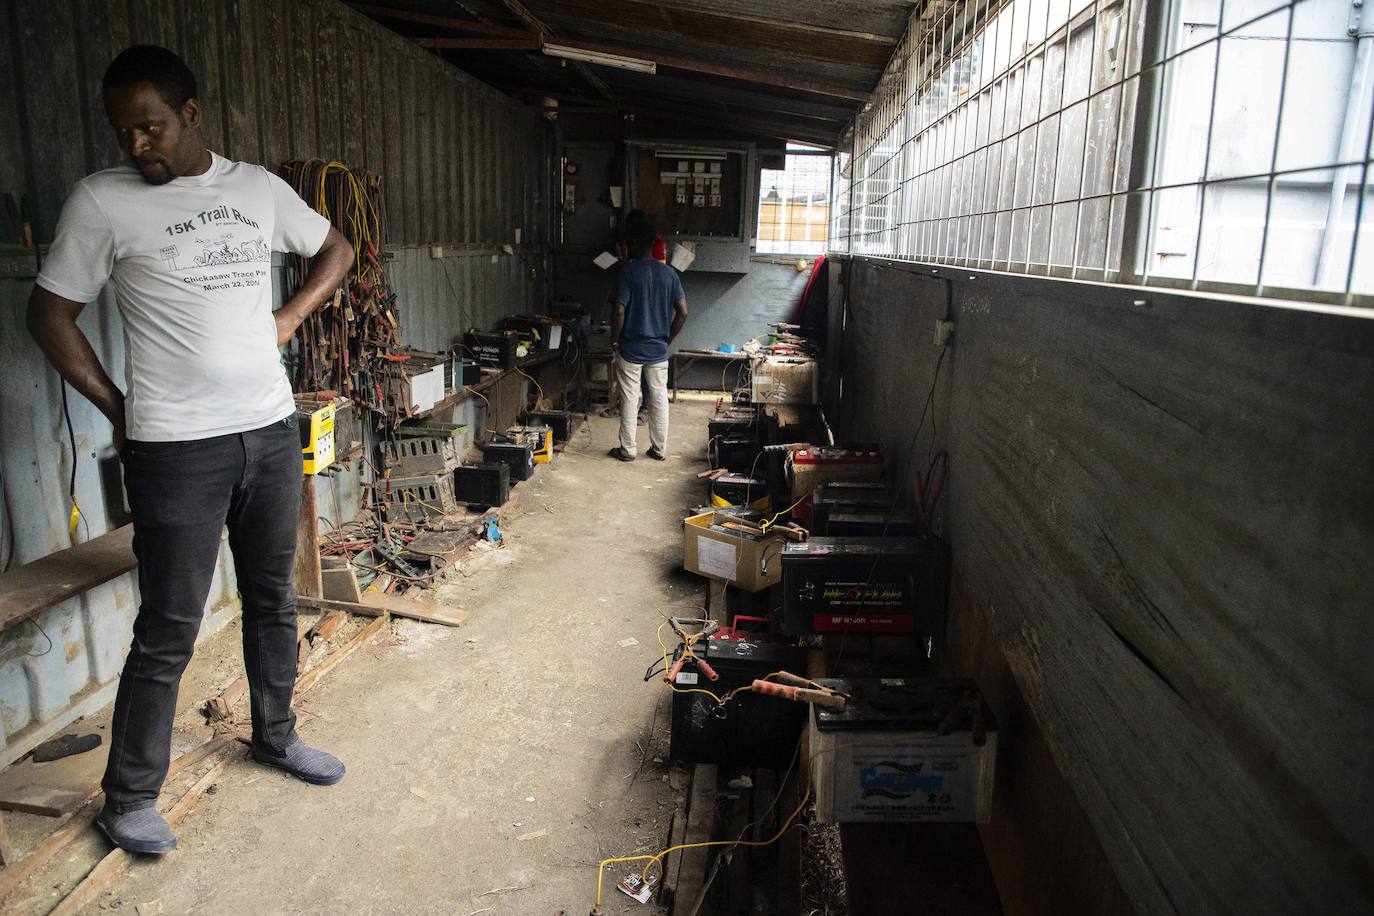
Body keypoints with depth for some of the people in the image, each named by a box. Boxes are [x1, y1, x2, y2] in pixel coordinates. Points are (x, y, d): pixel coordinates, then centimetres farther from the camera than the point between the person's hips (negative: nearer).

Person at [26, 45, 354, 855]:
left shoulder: (259, 187, 6)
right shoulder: (103, 200, -3)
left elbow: (337, 249, 20)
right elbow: (51, 313, 3)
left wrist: (290, 317, 7)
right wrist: (116, 408, -2)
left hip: (271, 431, 4)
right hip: (177, 449, -4)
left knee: (274, 600, 16)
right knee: (170, 630, 1)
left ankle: (276, 735, 36)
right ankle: (129, 799, 20)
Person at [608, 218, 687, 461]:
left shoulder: (628, 271, -13)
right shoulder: (669, 273, 0)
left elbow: (619, 311, -18)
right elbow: (682, 313, -1)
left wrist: (614, 341, -3)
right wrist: (667, 339, 10)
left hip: (630, 349, -3)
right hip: (658, 350, 4)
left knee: (629, 400, 6)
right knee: (659, 398, 12)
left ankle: (627, 450, 14)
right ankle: (659, 449, 19)